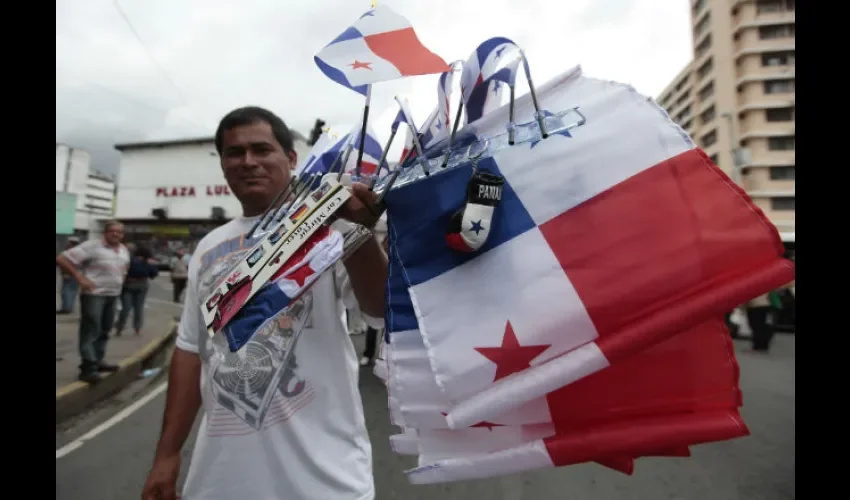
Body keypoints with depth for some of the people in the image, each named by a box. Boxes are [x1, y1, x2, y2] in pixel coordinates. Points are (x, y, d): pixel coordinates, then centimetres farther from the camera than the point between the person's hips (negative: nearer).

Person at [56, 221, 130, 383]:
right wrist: (80, 278, -18)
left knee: (104, 331, 14)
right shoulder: (92, 246, -12)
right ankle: (88, 368, -2)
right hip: (94, 295, -7)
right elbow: (62, 259, -13)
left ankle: (97, 361, 26)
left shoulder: (124, 250, 11)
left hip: (113, 295, 7)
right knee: (90, 332, -5)